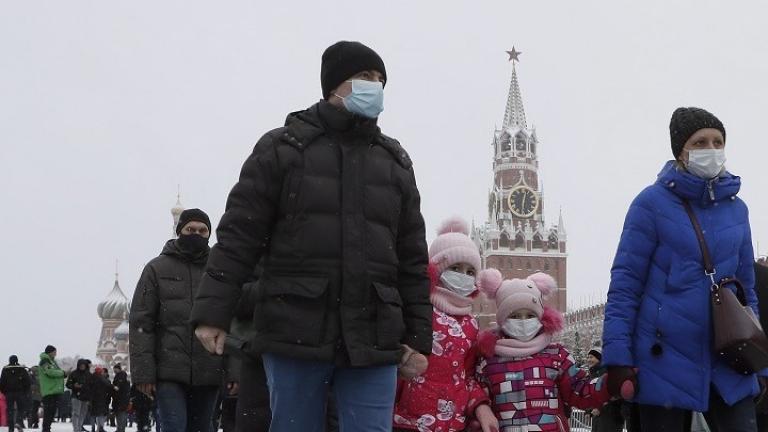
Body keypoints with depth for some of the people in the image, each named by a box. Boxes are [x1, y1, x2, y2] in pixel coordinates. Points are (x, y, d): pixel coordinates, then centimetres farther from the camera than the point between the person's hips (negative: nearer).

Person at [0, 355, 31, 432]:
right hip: (20, 393, -1)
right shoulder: (22, 370, 2)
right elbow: (28, 382, 0)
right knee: (21, 408, 6)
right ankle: (19, 421, -19)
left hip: (9, 393, 1)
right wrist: (26, 391, 9)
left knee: (10, 410, 6)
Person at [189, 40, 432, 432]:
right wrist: (213, 311, -7)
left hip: (373, 341, 3)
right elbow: (238, 237, 1)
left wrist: (418, 335, 10)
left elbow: (412, 258, 16)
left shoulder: (396, 162, 17)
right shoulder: (283, 147, 6)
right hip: (295, 334, -2)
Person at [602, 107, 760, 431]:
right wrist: (617, 355, -15)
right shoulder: (652, 203, -5)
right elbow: (625, 282, -7)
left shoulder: (736, 209, 10)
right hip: (665, 362, -4)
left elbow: (746, 286, 16)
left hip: (727, 363, 4)